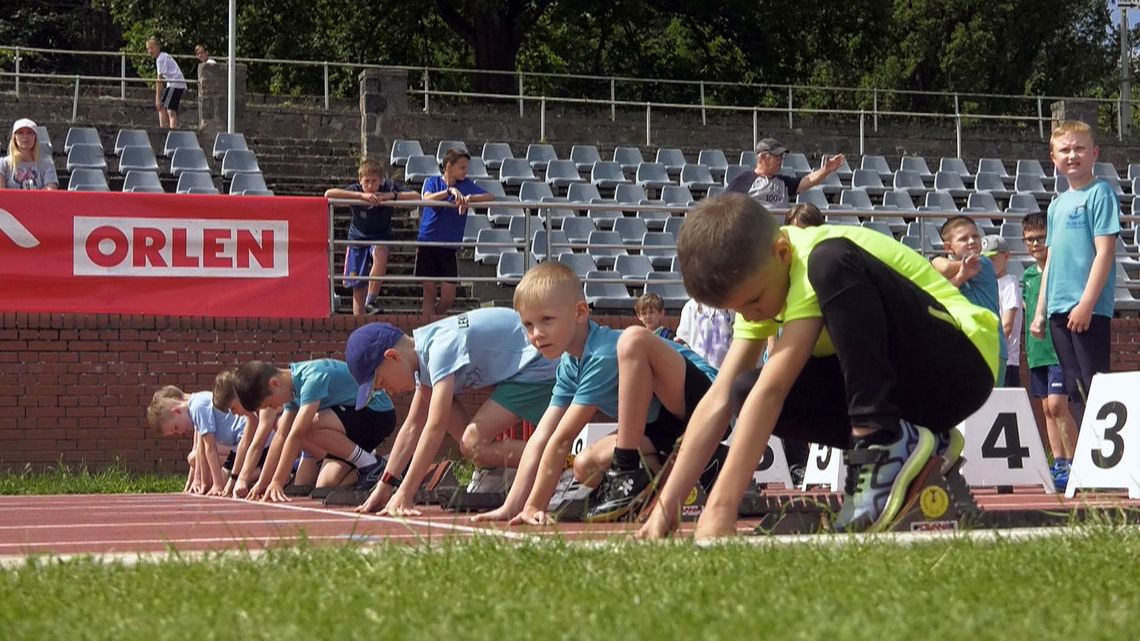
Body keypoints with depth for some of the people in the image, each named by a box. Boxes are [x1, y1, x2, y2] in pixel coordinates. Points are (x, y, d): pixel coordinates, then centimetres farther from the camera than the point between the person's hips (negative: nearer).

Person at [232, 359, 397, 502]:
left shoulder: (312, 377, -25)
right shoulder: (293, 384, 3)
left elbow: (296, 435, -30)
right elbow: (281, 437, 5)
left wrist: (277, 482, -30)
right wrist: (262, 483, 3)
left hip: (379, 414, -8)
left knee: (308, 427, -28)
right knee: (325, 487, -5)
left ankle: (370, 465, -15)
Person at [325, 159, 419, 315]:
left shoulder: (389, 187, -17)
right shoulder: (355, 190, -19)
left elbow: (416, 197, -25)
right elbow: (328, 194, -35)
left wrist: (392, 196, -39)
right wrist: (361, 196, -44)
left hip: (381, 239, -1)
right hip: (358, 238, 1)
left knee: (380, 253, -36)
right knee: (358, 288, 0)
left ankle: (372, 301, -30)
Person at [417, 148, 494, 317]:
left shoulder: (467, 185, 5)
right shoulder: (433, 182, 1)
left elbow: (490, 197, -5)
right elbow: (427, 198, -20)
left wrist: (469, 198, -21)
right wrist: (449, 191, -32)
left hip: (449, 247, 2)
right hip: (427, 243, -2)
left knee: (448, 298, 1)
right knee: (429, 292, -1)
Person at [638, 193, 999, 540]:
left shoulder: (817, 257, -24)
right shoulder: (758, 279, 2)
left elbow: (772, 389, -32)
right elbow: (720, 399, -3)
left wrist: (721, 506, -37)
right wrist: (667, 505, -12)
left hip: (962, 364, -9)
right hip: (902, 380, 9)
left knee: (833, 266, -31)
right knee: (747, 394, -11)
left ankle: (882, 443, -24)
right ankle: (920, 444, -2)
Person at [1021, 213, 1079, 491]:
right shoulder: (1027, 275, 14)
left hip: (1060, 348, -7)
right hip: (1037, 350, 7)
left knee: (1057, 405, -15)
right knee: (1047, 408, 9)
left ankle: (1073, 464, -9)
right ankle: (1058, 463, 15)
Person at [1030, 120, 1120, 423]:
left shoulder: (1100, 194, -4)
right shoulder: (1057, 204, 17)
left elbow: (1105, 251, -11)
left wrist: (1087, 303, -17)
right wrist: (1040, 311, 16)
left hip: (1090, 310, -7)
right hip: (1059, 311, 7)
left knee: (1095, 385, -9)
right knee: (1075, 389, 7)